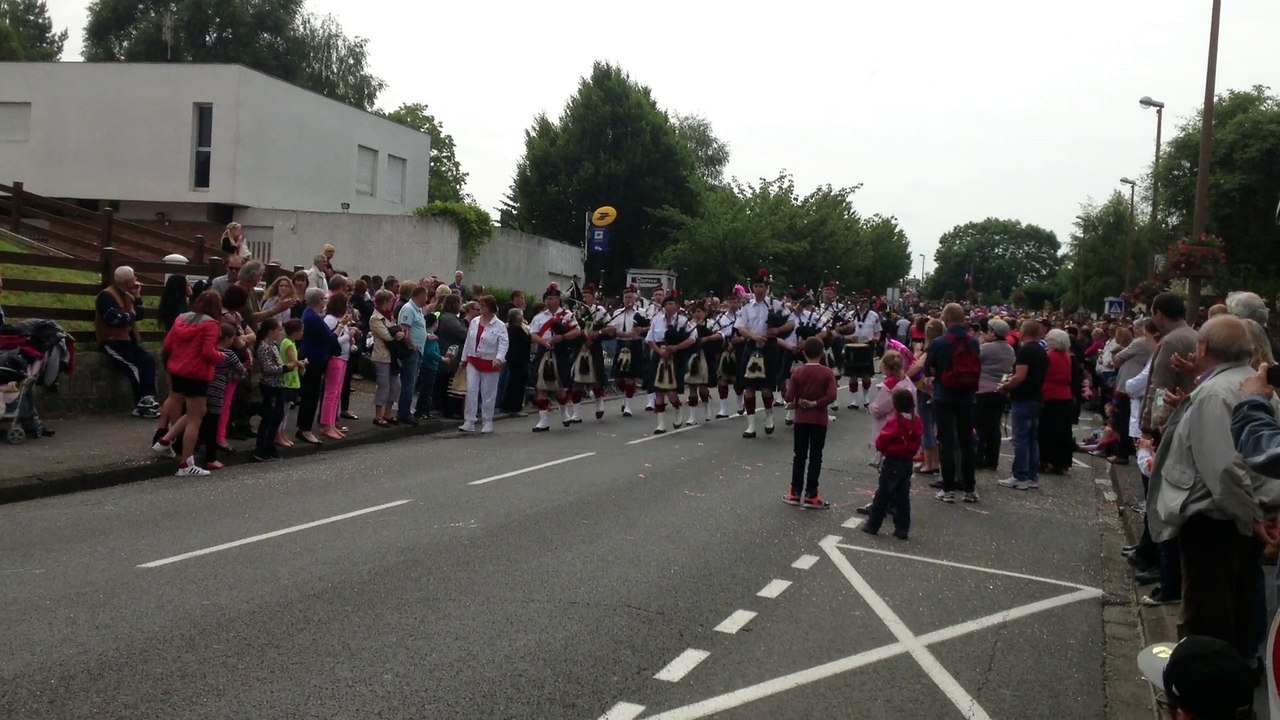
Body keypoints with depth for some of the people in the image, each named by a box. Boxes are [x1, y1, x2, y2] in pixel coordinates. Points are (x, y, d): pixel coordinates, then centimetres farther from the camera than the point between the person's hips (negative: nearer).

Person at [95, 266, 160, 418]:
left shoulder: (127, 295, 17)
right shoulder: (106, 296, -11)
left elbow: (139, 315, 13)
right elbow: (113, 319, -22)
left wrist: (137, 297, 3)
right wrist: (130, 316, -5)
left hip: (127, 339, 8)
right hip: (112, 341, -8)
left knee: (149, 359, -17)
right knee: (134, 367, -24)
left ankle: (148, 398, -23)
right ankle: (142, 404, -19)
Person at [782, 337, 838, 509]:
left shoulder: (797, 372, -5)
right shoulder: (827, 373, -7)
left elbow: (788, 397, -9)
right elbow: (831, 396, -19)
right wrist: (816, 403, -10)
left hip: (801, 419, 1)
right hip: (819, 420, -1)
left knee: (799, 456, 10)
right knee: (815, 457, 4)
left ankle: (795, 493, 13)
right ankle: (811, 495, 4)